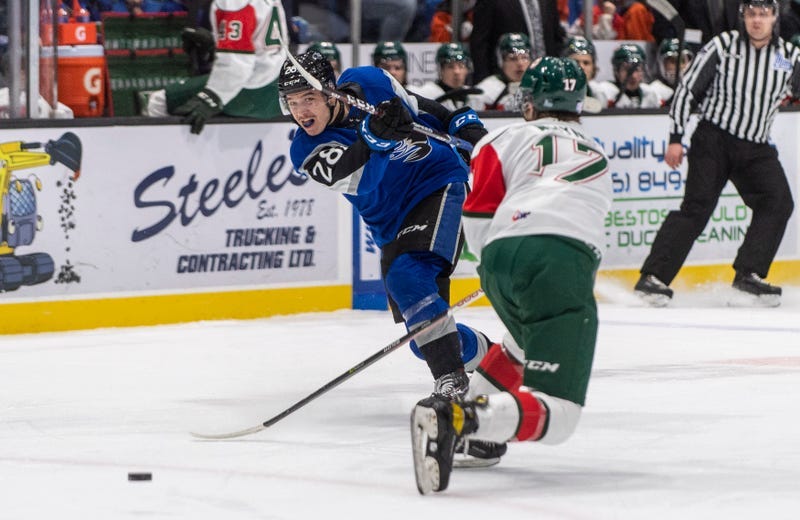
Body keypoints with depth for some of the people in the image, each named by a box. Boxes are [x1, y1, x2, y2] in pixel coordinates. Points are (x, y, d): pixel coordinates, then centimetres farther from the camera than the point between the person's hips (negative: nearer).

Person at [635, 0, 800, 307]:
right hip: (715, 139, -4)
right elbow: (687, 89, -3)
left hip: (756, 148, 4)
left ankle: (748, 276, -9)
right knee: (698, 206, -13)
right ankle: (654, 277, -13)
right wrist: (676, 139, -6)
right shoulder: (723, 46, -6)